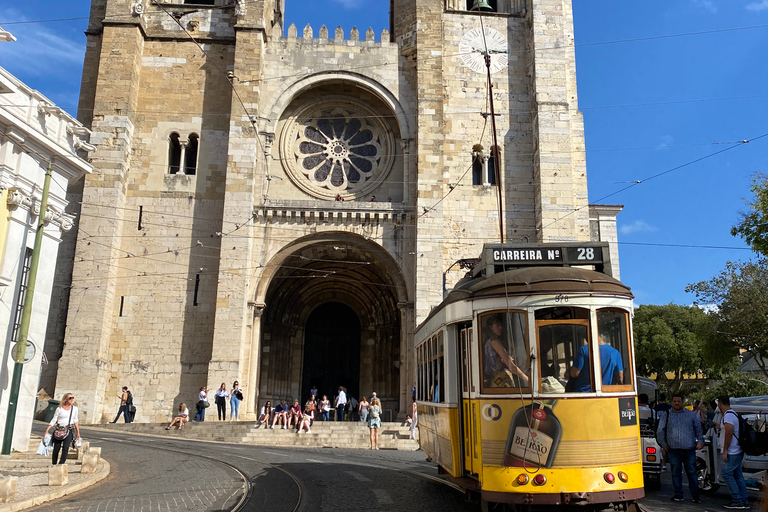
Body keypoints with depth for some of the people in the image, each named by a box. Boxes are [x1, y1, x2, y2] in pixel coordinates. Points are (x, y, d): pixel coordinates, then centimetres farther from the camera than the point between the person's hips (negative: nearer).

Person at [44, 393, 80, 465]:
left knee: (65, 448, -14)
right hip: (59, 430, -1)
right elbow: (54, 420, 1)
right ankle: (53, 464, 20)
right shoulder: (59, 409, 1)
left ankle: (61, 464, -11)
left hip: (69, 430, 1)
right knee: (56, 449, 2)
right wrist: (47, 430, -8)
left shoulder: (74, 409, 9)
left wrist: (78, 432, 14)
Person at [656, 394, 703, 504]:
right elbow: (660, 431, 11)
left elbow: (698, 428, 16)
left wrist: (700, 441, 4)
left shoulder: (691, 414, 13)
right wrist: (663, 444, 3)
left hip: (689, 449, 0)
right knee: (676, 472, 2)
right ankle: (678, 495, 11)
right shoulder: (666, 415, 10)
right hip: (673, 450, 0)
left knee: (692, 472, 0)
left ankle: (695, 496, 7)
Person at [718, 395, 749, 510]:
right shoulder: (734, 414, 15)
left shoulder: (728, 415, -17)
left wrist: (725, 451, -20)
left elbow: (729, 433, -22)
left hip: (732, 453, -10)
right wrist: (719, 427, 36)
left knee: (726, 474, -7)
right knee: (738, 476, 10)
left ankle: (738, 501, -6)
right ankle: (744, 502, 12)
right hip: (738, 452, 10)